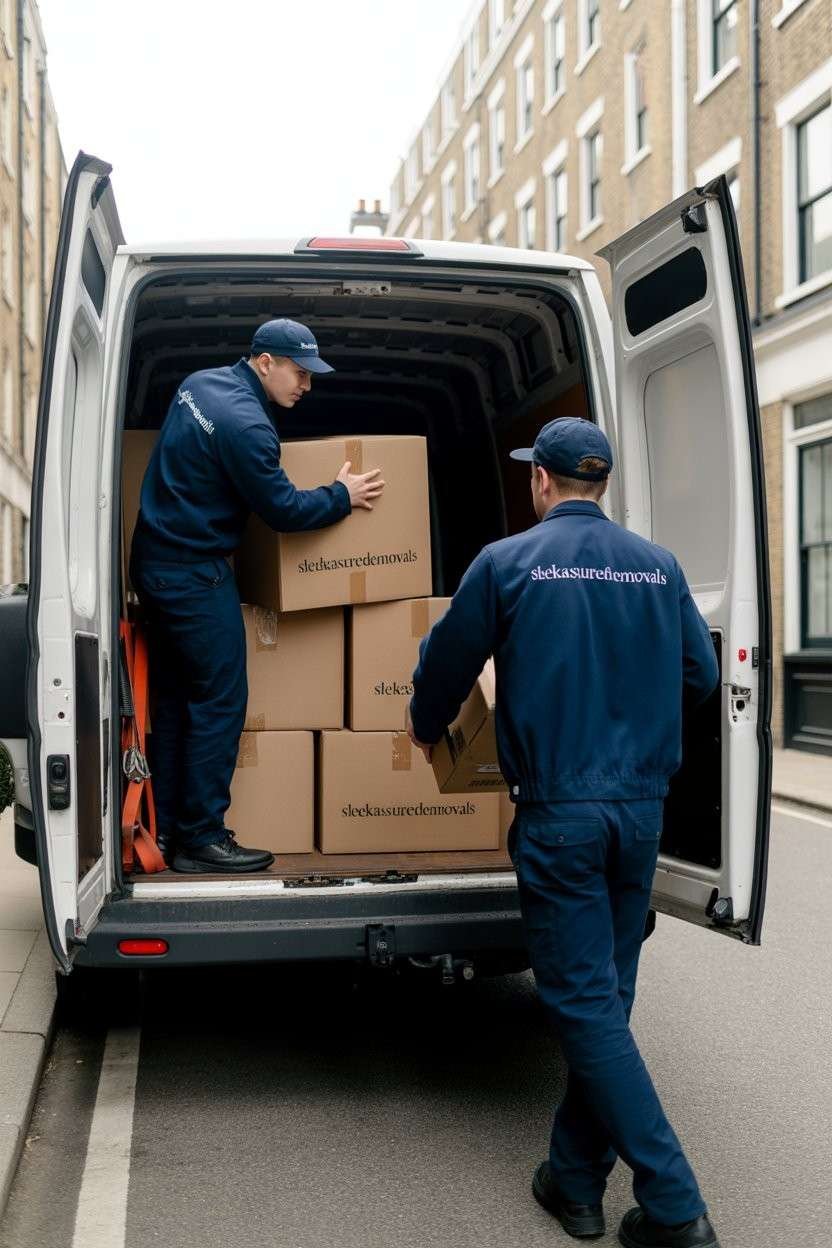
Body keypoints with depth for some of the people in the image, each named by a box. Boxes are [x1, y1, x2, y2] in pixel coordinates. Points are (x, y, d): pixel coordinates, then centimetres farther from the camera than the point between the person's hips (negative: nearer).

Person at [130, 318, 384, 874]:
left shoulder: (200, 383, 8)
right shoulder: (245, 424, -22)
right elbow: (284, 510, -15)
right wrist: (342, 496, 1)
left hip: (157, 560, 10)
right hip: (194, 573, -10)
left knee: (175, 697, 14)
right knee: (220, 702, -3)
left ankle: (166, 827, 21)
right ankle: (201, 839, 2)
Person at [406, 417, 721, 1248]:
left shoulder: (507, 562, -6)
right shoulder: (657, 566, 5)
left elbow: (446, 663, 4)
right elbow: (699, 676, 10)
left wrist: (425, 727, 25)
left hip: (558, 812, -4)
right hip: (641, 809, 5)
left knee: (585, 1003, 2)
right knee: (603, 996, 15)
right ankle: (575, 1180, 26)